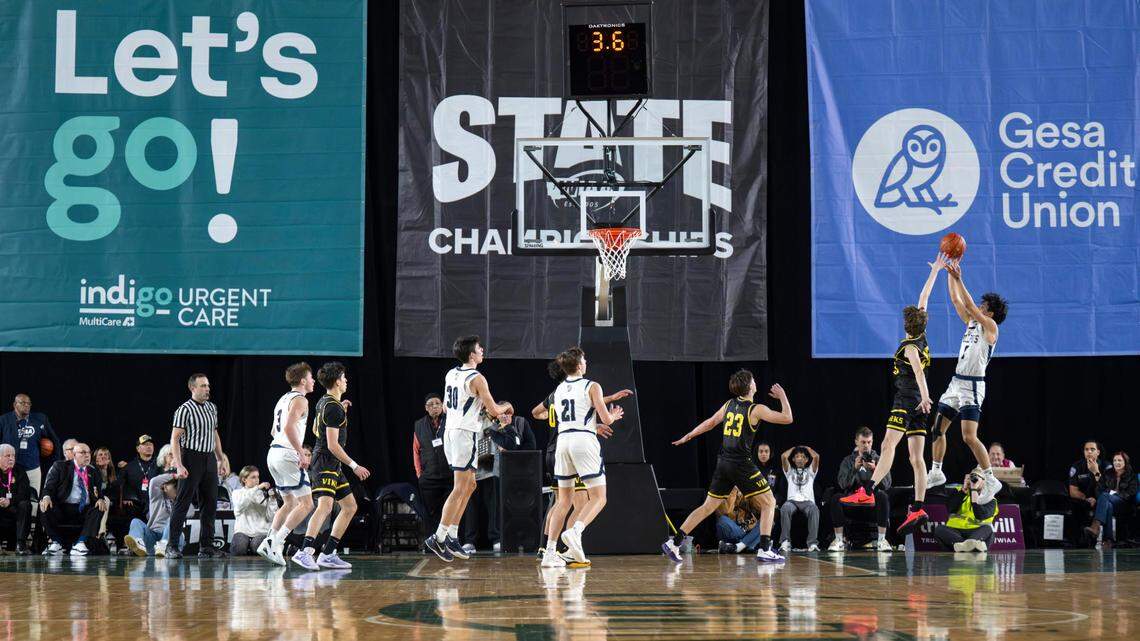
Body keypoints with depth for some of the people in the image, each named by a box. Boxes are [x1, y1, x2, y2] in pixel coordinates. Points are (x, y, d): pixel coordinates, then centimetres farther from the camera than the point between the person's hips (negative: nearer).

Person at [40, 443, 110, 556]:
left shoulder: (93, 472, 17)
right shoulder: (60, 466, 8)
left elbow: (99, 492, 14)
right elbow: (49, 486, 0)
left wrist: (101, 499, -11)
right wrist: (46, 497, -23)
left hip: (84, 511, 2)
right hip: (62, 510, -2)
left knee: (99, 508, -27)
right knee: (46, 507, -30)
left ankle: (80, 543, -28)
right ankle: (57, 543, -15)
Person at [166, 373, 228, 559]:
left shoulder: (212, 408, 14)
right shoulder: (184, 410, -8)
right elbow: (175, 439, -12)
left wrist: (221, 459, 19)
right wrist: (179, 466, -20)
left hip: (209, 459, 7)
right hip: (191, 458, -7)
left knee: (210, 503, 6)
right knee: (182, 504, -5)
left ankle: (206, 547, 11)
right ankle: (172, 547, -2)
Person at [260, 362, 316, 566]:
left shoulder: (283, 399, 20)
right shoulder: (300, 400, -9)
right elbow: (289, 428, -22)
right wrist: (302, 454, -20)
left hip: (273, 453, 9)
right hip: (288, 455, -9)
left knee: (290, 503, 19)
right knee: (306, 504, -5)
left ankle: (269, 542, 10)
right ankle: (276, 542, -12)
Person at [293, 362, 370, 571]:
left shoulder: (323, 402, 15)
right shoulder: (333, 407, -15)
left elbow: (315, 430, 30)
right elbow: (333, 444, -19)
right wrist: (354, 465, -14)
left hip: (332, 466, 11)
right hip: (325, 462, -11)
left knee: (350, 507, 13)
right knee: (325, 505, -26)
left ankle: (328, 555, 13)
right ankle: (304, 552, -39)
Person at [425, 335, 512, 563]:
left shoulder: (451, 374, 12)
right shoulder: (476, 378, -12)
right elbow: (494, 411, -11)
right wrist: (506, 407, 11)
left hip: (450, 431, 9)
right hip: (465, 433, -9)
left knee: (469, 485, 16)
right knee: (459, 489, -6)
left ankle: (452, 536, 15)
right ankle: (438, 538, -11)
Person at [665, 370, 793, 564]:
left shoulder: (729, 404, 10)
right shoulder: (756, 409, -9)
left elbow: (710, 423, 19)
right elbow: (787, 418, -8)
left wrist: (688, 436, 33)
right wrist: (783, 396, 7)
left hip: (723, 462, 6)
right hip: (742, 464, -6)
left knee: (708, 506, 12)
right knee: (769, 503, 5)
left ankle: (674, 543, 8)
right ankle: (764, 550, -5)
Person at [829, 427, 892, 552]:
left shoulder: (879, 460, 9)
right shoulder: (848, 461, 11)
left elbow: (886, 485, -6)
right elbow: (843, 484, -6)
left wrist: (875, 470, -22)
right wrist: (854, 468, -20)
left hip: (873, 503, 0)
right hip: (852, 504, 1)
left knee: (882, 496, -32)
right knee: (835, 499, -27)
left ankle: (882, 540, -27)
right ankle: (839, 540, -18)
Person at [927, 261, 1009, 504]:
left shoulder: (990, 326, -8)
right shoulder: (972, 323, 14)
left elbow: (969, 305, -18)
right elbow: (956, 300, 13)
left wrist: (959, 279, -18)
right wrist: (950, 274, 6)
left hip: (973, 385, -9)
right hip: (957, 382, 9)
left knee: (969, 436, -17)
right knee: (937, 428, 13)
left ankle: (991, 481, -12)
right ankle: (936, 473, 26)